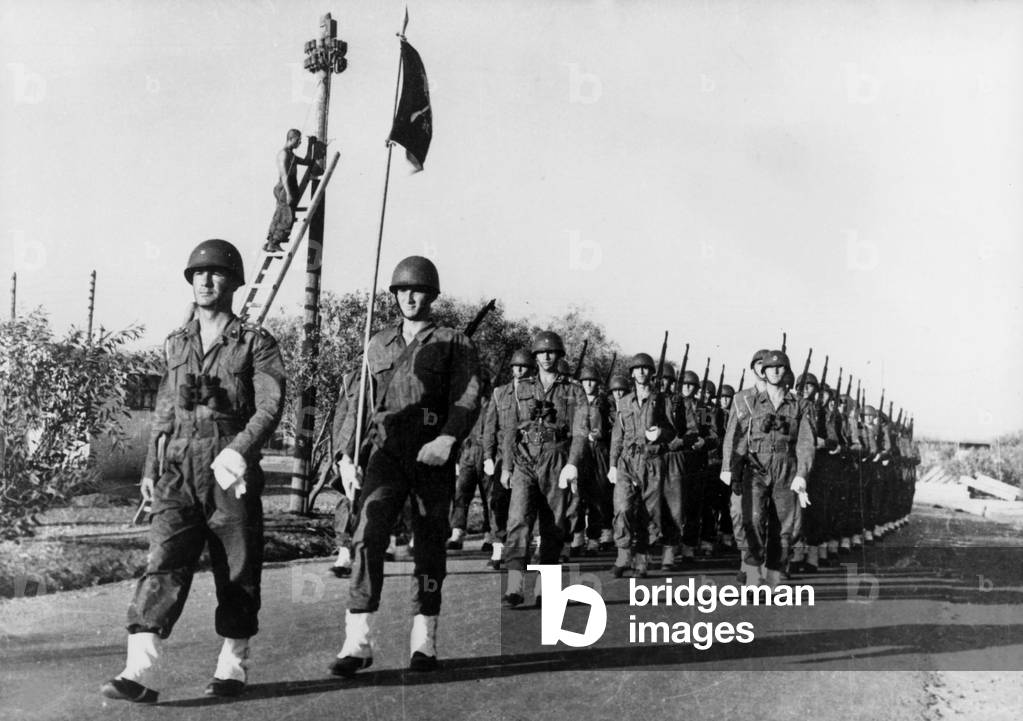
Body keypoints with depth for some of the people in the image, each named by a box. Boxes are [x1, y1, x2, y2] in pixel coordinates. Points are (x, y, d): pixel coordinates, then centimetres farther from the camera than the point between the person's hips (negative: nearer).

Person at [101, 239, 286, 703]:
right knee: (163, 565, -8)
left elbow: (271, 407, -13)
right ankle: (141, 673, -13)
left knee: (237, 573, 6)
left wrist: (239, 451, -27)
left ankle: (233, 666, 20)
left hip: (232, 475, -3)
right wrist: (150, 468, 17)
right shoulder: (175, 344, 14)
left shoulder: (255, 343, -1)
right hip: (178, 474, 3)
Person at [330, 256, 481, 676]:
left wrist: (447, 439, -24)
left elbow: (468, 397, -6)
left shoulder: (453, 343, 7)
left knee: (430, 545, 4)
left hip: (433, 457, -1)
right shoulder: (378, 345, 18)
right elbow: (359, 401, 20)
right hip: (386, 452, 2)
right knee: (367, 537, -15)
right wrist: (347, 455, 10)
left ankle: (424, 641, 15)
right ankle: (358, 641, -15)